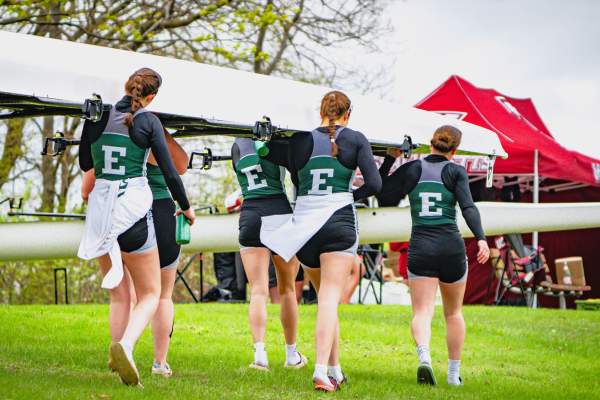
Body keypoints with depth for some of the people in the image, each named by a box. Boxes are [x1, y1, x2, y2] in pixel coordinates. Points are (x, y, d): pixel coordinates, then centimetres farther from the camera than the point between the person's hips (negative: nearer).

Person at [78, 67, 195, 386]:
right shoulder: (147, 121, -4)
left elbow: (85, 164, 16)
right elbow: (169, 171, -2)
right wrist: (186, 207, 13)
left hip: (100, 208, 4)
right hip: (133, 207, -4)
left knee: (119, 295, 16)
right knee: (150, 294, 5)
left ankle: (119, 359, 7)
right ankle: (125, 345, -21)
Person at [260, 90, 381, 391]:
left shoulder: (300, 140, 7)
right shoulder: (356, 140, 3)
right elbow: (374, 184, -3)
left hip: (303, 224, 3)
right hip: (339, 222, -3)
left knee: (326, 298, 16)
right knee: (330, 299, -9)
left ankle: (335, 370, 20)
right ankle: (322, 371, -22)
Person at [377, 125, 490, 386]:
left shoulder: (410, 170, 5)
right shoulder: (456, 171, 1)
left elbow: (383, 198, 8)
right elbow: (468, 207, -13)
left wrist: (389, 160, 14)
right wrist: (481, 239, -22)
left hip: (420, 248, 0)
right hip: (451, 247, 0)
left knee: (422, 312, -5)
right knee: (454, 313, 17)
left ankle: (424, 357, -34)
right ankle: (454, 374, 20)